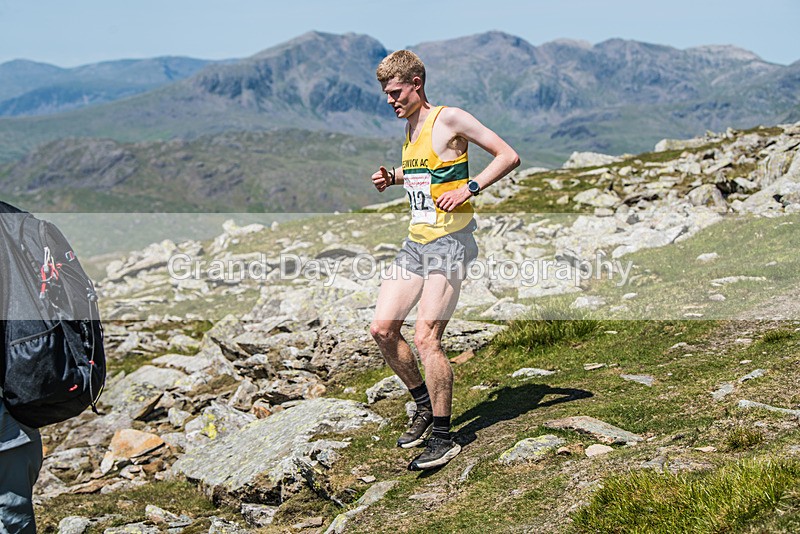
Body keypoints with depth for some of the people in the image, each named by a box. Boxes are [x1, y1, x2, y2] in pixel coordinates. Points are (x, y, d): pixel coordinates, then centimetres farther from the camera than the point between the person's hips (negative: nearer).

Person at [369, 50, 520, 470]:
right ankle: (425, 406, 22)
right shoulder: (410, 126, 15)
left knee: (425, 338, -13)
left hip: (449, 242, -9)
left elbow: (508, 156, -10)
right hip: (416, 241, 9)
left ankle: (442, 438, -1)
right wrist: (392, 179, 12)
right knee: (382, 329, 3)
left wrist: (468, 189, -20)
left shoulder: (450, 119, -9)